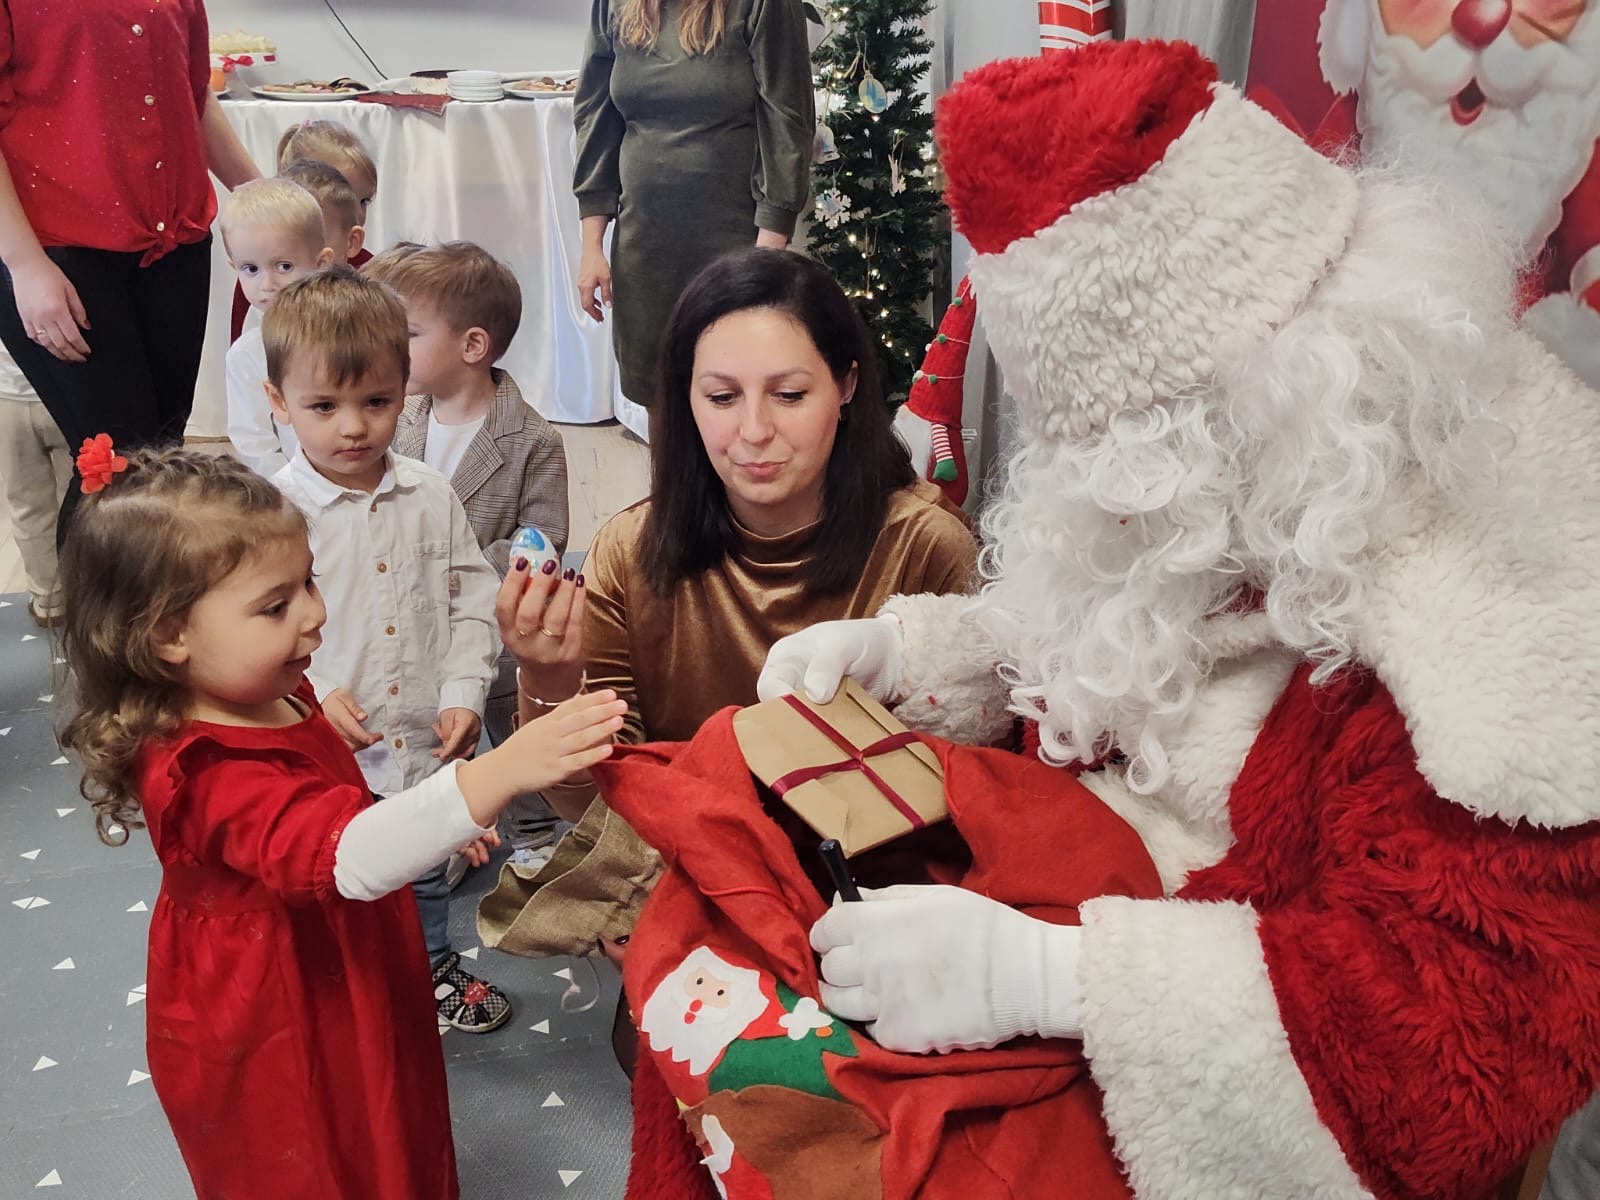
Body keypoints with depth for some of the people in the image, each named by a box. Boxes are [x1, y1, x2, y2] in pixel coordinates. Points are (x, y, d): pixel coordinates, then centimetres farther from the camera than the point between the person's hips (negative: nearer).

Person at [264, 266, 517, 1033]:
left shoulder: (430, 496, -3)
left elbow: (473, 598, 1)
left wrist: (463, 694, -8)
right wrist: (313, 694, -22)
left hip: (425, 744, 4)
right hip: (322, 763, -3)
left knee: (423, 871, 26)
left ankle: (434, 968, 50)